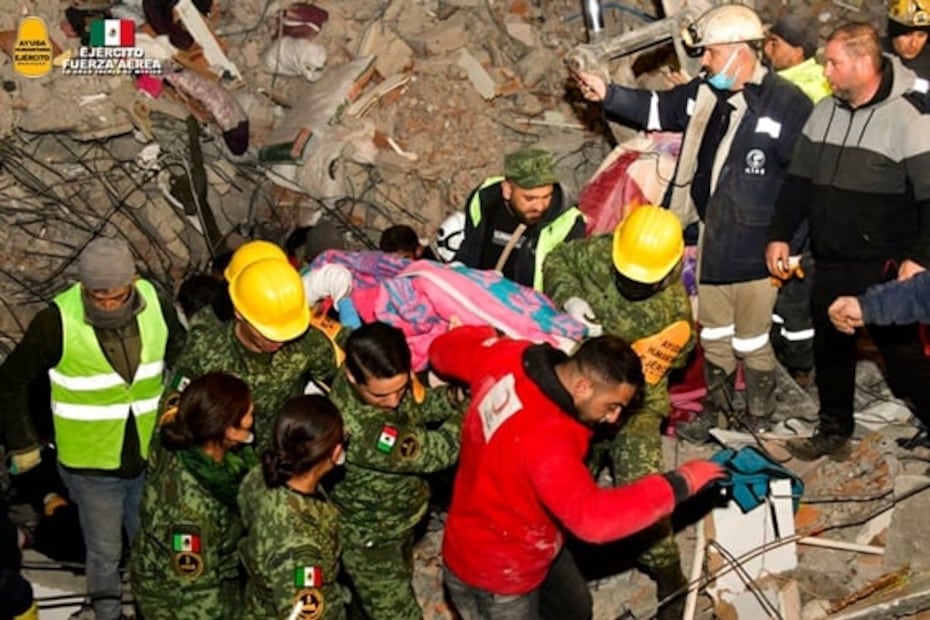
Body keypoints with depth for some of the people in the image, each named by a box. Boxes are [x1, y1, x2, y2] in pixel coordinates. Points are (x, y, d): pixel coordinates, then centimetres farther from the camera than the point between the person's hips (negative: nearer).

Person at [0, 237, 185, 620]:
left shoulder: (156, 305, -14)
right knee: (104, 553, 14)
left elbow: (182, 360, 6)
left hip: (150, 455, 3)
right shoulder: (57, 322, -23)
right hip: (91, 464, -3)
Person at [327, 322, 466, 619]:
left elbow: (420, 405, -3)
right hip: (369, 539, -8)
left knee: (400, 585, 32)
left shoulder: (385, 379, -22)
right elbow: (440, 451, -33)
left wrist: (456, 395, -23)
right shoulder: (359, 430, -43)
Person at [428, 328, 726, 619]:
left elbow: (445, 348, 2)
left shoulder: (508, 358, -17)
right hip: (493, 576, -9)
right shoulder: (543, 437, -43)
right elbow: (591, 516, -49)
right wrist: (680, 483, -42)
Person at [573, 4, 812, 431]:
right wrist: (607, 95, 13)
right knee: (713, 334, 21)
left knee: (752, 342, 5)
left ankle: (759, 420, 23)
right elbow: (658, 109, 23)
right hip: (710, 240, 7)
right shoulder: (704, 95, 4)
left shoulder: (787, 104, -17)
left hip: (755, 250, -7)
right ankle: (716, 409, 38)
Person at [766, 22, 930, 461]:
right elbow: (798, 179, 13)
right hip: (830, 262, 7)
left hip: (883, 266, -7)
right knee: (830, 349, 16)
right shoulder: (824, 112, 6)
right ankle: (834, 433, 31)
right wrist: (780, 235, 8)